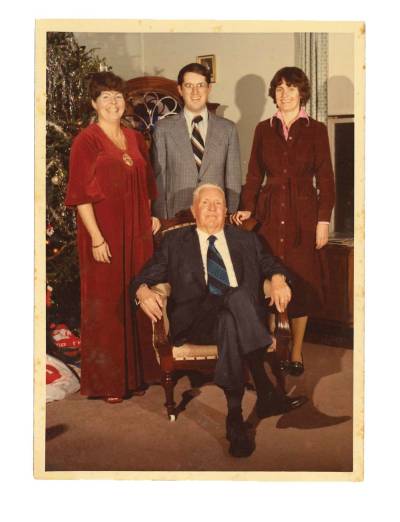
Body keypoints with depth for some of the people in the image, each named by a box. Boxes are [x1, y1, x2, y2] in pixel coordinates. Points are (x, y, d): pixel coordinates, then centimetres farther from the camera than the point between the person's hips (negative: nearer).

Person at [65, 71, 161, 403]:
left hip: (137, 232, 6)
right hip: (104, 233, -6)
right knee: (106, 304, 3)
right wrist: (96, 238, -16)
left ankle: (138, 368, 28)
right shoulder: (87, 140, -8)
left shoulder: (135, 138, 11)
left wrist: (151, 215, 9)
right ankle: (107, 380, 16)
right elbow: (81, 194, -12)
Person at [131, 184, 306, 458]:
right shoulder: (175, 241, 20)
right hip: (196, 321, -2)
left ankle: (235, 415, -32)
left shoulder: (246, 239, 25)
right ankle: (267, 394, -33)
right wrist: (143, 291, -11)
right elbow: (145, 277, 13)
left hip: (243, 316, 2)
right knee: (237, 296, -34)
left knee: (230, 323, -37)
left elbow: (271, 264, 19)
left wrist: (278, 279, -6)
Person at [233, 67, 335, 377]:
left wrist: (324, 221, -6)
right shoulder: (264, 129, 9)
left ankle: (296, 353, 13)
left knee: (301, 282, 2)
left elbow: (325, 179, 0)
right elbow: (254, 175, 9)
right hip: (269, 213, 2)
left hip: (303, 214, -1)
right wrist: (247, 208, -5)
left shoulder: (316, 130, 3)